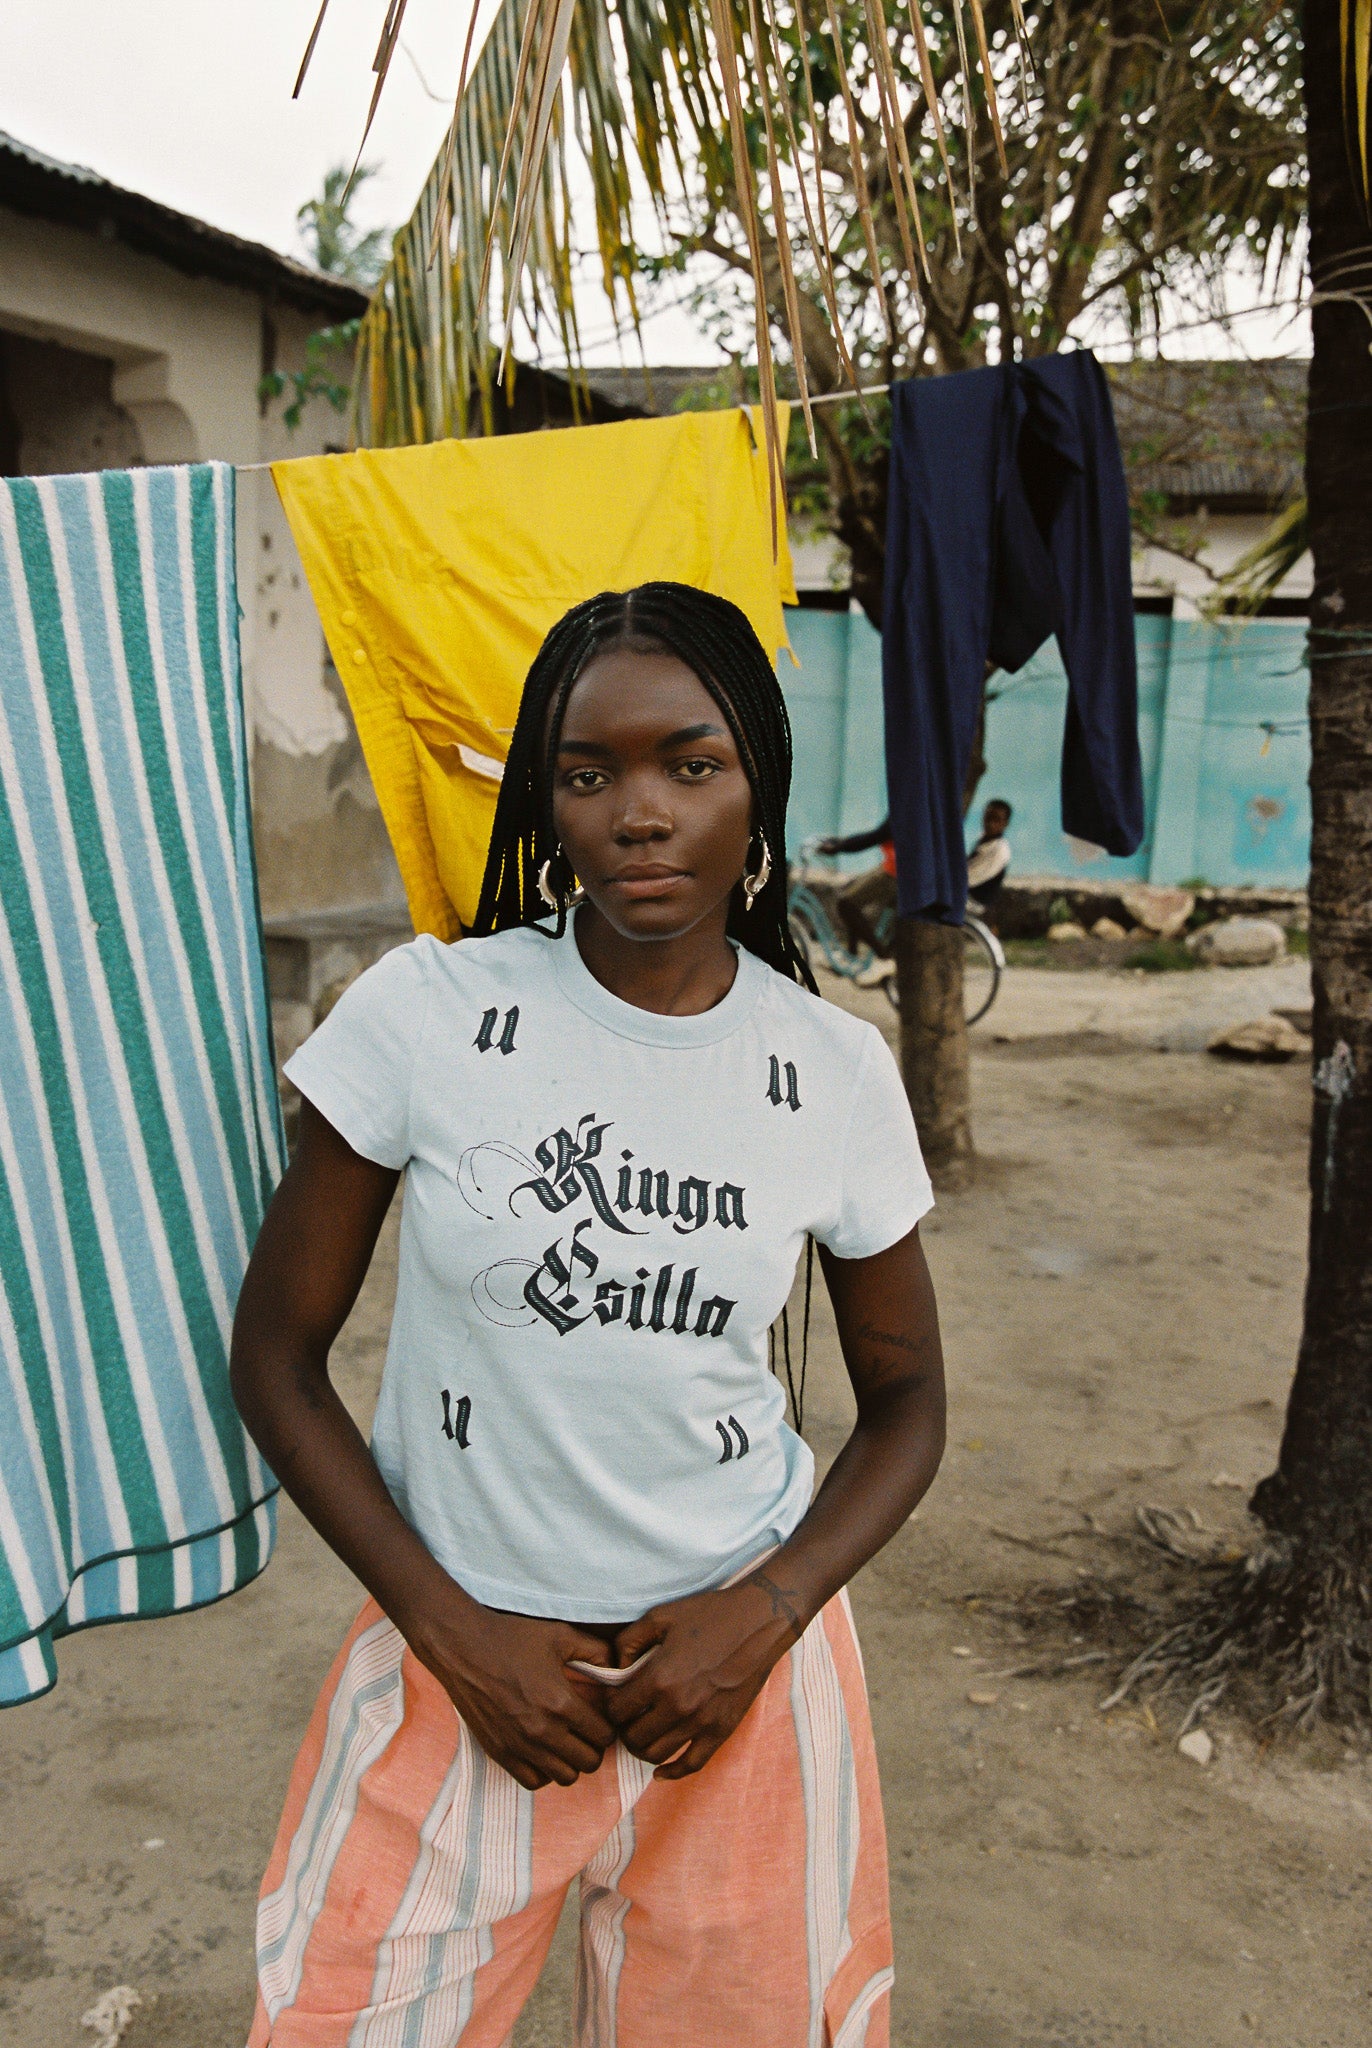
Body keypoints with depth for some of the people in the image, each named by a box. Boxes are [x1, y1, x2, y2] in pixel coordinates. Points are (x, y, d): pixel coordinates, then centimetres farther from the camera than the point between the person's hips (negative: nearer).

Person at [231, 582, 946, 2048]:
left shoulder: (836, 1073, -6)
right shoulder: (423, 1015, -13)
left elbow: (905, 1399, 5)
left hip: (739, 1656, 2)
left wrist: (765, 1613, -10)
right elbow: (276, 1356, -5)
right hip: (462, 1652, -1)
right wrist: (455, 1632, -10)